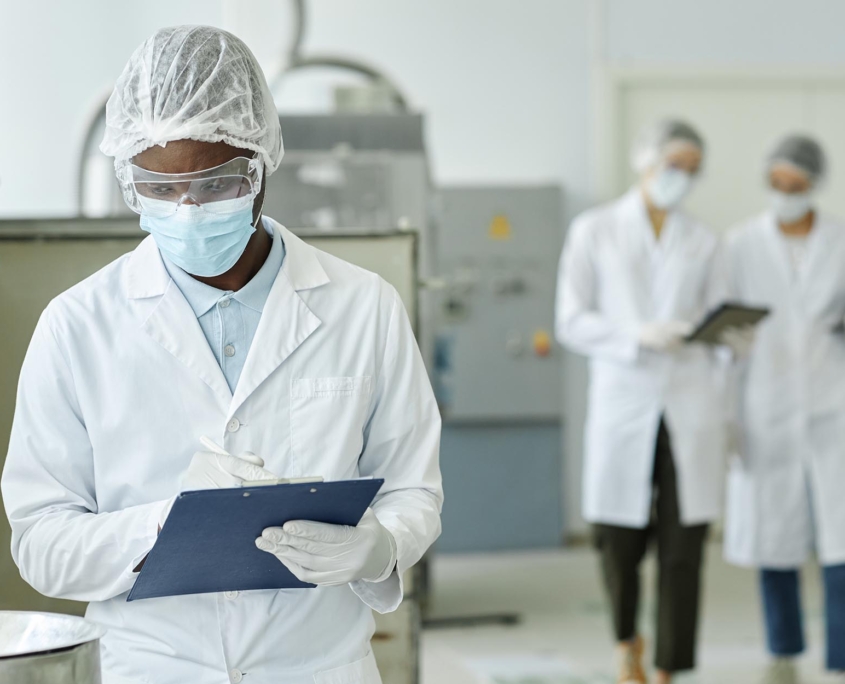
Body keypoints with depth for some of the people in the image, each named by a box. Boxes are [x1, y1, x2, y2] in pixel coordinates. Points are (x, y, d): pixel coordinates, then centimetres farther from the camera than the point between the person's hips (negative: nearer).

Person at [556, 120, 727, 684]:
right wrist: (639, 335, -15)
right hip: (623, 404, -1)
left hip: (690, 408, 2)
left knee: (683, 550, -3)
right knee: (620, 544, 3)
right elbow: (571, 322, -1)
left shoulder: (702, 242, 13)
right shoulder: (595, 232, 6)